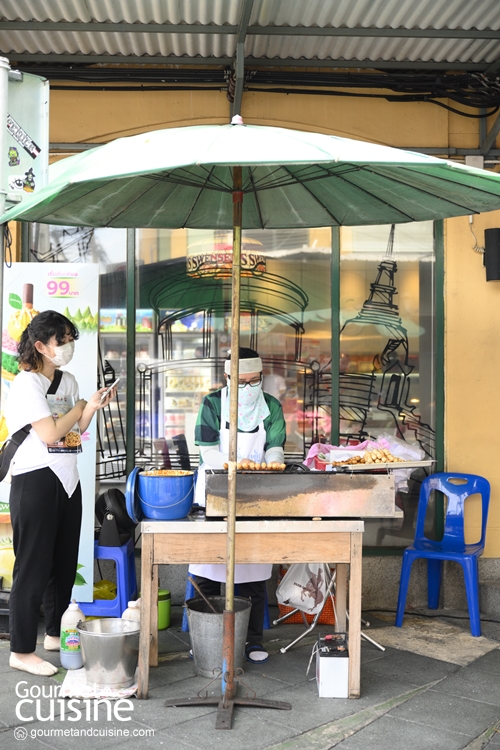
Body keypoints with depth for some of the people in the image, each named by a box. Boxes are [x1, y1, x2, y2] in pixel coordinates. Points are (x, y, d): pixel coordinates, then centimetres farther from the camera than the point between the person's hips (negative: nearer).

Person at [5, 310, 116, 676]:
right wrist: (83, 405, -7)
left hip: (67, 480, 8)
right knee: (34, 567, -2)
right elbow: (50, 434, -19)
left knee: (65, 562, 15)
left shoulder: (68, 381, 12)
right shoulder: (27, 384, -12)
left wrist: (93, 408, -3)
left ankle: (56, 634, 30)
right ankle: (22, 651, 9)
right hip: (35, 481, -8)